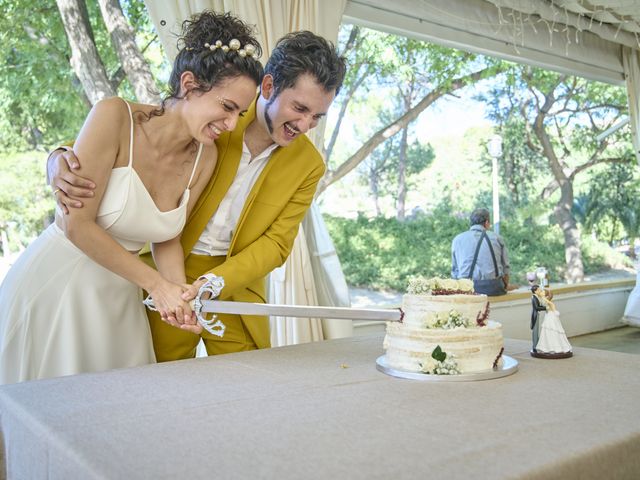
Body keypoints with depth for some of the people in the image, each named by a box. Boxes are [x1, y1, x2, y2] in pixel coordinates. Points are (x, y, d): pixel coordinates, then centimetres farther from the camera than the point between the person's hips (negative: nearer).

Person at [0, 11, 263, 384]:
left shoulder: (206, 158, -4)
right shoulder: (115, 117, -20)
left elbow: (166, 238, 5)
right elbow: (76, 224, -19)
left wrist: (181, 294, -13)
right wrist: (157, 284, -17)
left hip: (116, 297, 5)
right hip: (55, 283, -4)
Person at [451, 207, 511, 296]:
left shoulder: (457, 239, 11)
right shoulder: (497, 238, 10)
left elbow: (455, 270, 14)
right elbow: (505, 267, 14)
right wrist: (506, 286, 31)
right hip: (493, 289, 1)